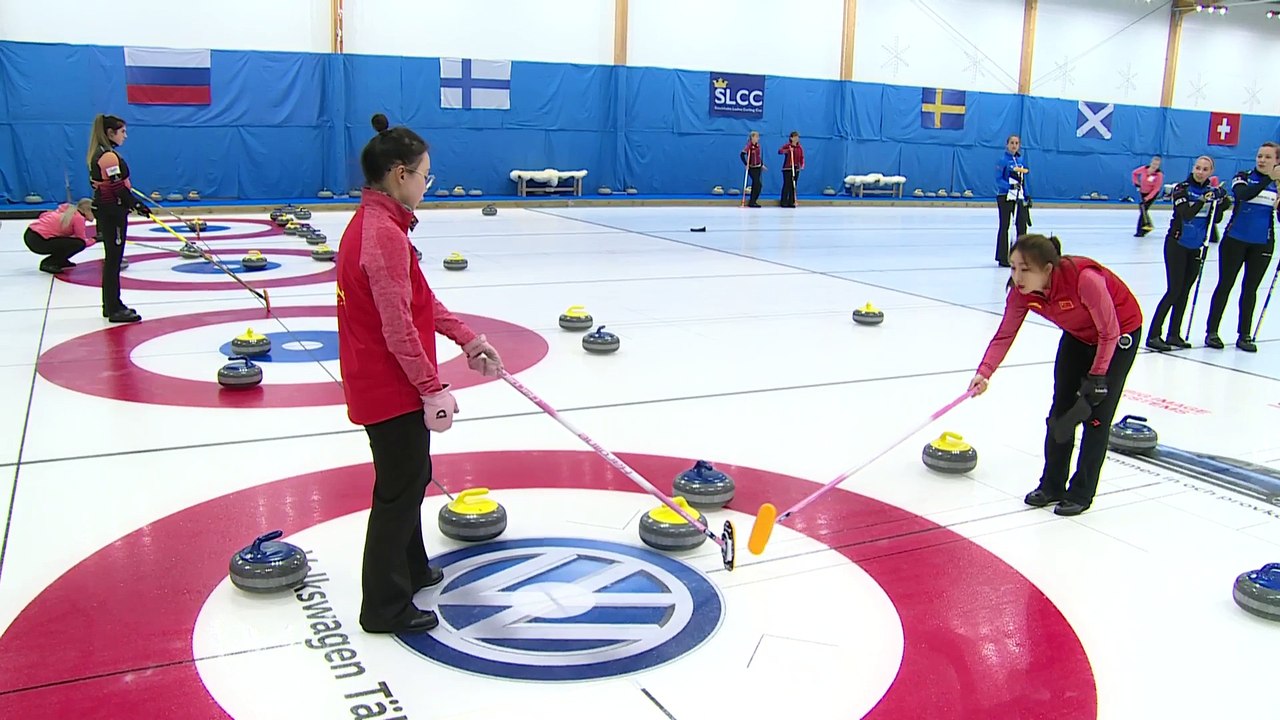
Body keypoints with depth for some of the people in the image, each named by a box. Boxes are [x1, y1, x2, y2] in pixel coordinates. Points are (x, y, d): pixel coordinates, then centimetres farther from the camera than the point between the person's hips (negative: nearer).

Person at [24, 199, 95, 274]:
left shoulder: (67, 210, 14)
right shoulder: (79, 218, -10)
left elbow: (43, 215, 20)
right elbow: (82, 242, -8)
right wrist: (92, 240, 9)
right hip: (39, 242, -9)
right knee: (79, 243, -11)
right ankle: (48, 263, -5)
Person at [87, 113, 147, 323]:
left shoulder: (99, 153, 13)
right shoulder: (109, 156, -17)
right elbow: (118, 187, -22)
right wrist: (136, 204, -17)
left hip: (105, 209, 10)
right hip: (113, 211, -10)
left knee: (112, 259, 16)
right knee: (113, 259, -6)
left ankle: (111, 305, 24)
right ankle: (114, 309, -1)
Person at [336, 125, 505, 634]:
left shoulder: (373, 223, 10)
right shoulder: (384, 234, -24)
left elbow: (418, 298, 16)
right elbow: (399, 325, -25)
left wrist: (466, 338, 15)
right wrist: (432, 387, -19)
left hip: (379, 381, 11)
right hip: (391, 387, -11)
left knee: (408, 477, 25)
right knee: (400, 488, 2)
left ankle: (410, 568, 43)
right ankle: (385, 607, 15)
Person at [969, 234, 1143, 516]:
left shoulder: (1085, 279, -41)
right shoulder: (1021, 292, -23)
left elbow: (1109, 332, -27)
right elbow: (1004, 335, -16)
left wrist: (1096, 376, -21)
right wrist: (984, 373, -30)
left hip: (1121, 330, -5)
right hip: (1078, 334, 6)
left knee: (1097, 413, -8)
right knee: (1061, 408, 4)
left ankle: (1081, 493, 3)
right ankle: (1051, 485, 16)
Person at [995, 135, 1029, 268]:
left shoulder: (1020, 160, 11)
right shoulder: (1003, 160, -8)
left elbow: (1022, 179, 17)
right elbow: (998, 180, -13)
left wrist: (1026, 196, 14)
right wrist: (1010, 186, -27)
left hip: (1018, 197, 6)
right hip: (1005, 197, -6)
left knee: (1022, 225, 7)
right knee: (1004, 226, -1)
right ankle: (1002, 258, 5)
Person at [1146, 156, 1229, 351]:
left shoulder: (1213, 190, 5)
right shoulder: (1182, 188, -11)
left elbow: (1216, 220, 5)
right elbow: (1186, 214, -23)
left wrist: (1222, 205, -11)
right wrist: (1203, 200, -33)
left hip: (1198, 247, 6)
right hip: (1177, 244, -6)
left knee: (1185, 291, 9)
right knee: (1174, 290, -11)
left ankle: (1174, 334, 16)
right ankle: (1153, 336, -9)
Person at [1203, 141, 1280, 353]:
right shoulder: (1243, 177, -4)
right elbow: (1243, 194, -27)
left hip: (1262, 244, 3)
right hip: (1235, 240, -3)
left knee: (1250, 289, 10)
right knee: (1225, 285, 4)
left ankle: (1244, 335, 18)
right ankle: (1211, 331, 12)